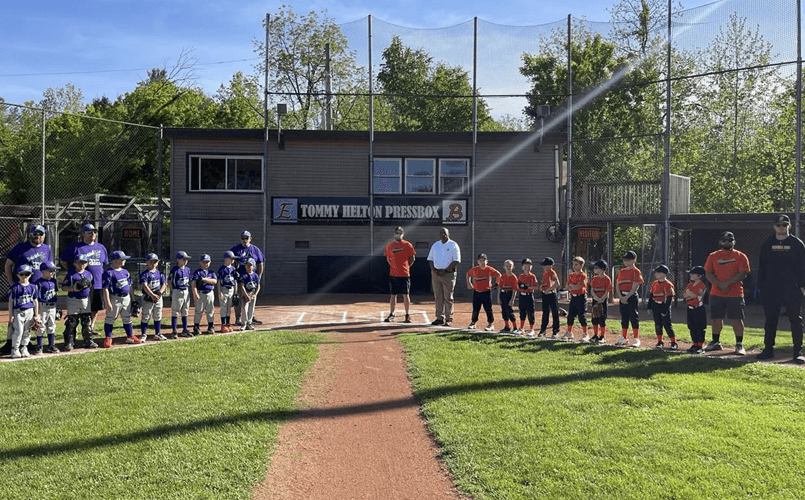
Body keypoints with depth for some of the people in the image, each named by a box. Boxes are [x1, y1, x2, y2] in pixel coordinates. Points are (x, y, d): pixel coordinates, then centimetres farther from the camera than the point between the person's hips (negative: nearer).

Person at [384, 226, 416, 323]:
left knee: (406, 295, 1)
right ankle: (391, 314, 17)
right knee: (393, 295, 8)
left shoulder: (407, 245, -1)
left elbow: (412, 258, 6)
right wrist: (393, 266, 9)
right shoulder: (389, 245, 6)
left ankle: (407, 315, 9)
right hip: (393, 274, 2)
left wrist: (407, 266, 2)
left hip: (404, 274, -2)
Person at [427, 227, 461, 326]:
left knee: (448, 297, -4)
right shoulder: (435, 245, 15)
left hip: (448, 273, -5)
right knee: (438, 297, 6)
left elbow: (456, 261, -8)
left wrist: (445, 271, -15)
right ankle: (439, 318, 12)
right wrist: (433, 269, -2)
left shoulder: (453, 245, -1)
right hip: (435, 273, 5)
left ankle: (449, 319, 0)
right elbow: (430, 259, 16)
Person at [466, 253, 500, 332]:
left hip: (486, 292, -3)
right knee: (475, 309, 10)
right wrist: (469, 283, 13)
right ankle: (473, 323, 24)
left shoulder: (489, 269, -7)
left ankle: (491, 324, 6)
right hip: (476, 292, 3)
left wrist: (495, 284, 1)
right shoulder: (475, 269, 1)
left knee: (488, 309, -1)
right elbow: (468, 274, 19)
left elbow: (499, 275, 0)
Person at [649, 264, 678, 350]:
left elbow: (669, 298, -14)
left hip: (664, 306, -6)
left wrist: (665, 310, -17)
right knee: (657, 324, 8)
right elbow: (651, 295, 14)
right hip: (655, 306, 6)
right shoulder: (654, 283, 8)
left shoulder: (668, 284, -12)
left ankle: (674, 343, 5)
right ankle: (660, 342, 18)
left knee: (667, 324, -4)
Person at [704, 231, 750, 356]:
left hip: (735, 294, -3)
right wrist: (720, 285, -12)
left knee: (737, 319, -4)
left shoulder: (740, 256, 2)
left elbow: (742, 274, -7)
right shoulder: (713, 256, 9)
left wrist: (727, 283, -17)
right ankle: (716, 343, 21)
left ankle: (739, 345, 3)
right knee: (716, 318, 9)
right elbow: (708, 274, 3)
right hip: (716, 294, 3)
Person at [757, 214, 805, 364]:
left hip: (792, 289, -2)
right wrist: (760, 286, 4)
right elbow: (762, 266, 9)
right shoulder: (768, 244, 7)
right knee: (770, 320, 7)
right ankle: (768, 349, 16)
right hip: (771, 289, 2)